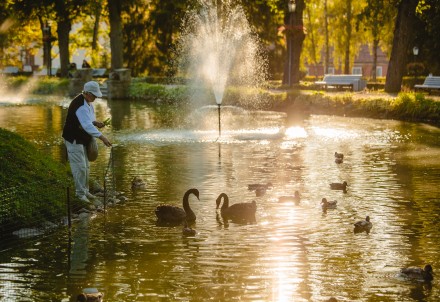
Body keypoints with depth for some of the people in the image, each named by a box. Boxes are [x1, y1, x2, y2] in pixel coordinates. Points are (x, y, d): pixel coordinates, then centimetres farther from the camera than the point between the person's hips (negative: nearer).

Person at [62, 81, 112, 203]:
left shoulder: (88, 102, 5)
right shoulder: (80, 105, -28)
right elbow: (87, 125, -37)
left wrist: (95, 122, -5)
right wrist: (102, 137, -43)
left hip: (82, 139, 10)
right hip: (74, 140, -10)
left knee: (86, 166, 18)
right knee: (79, 167, -7)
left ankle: (85, 190, 30)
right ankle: (80, 194, 3)